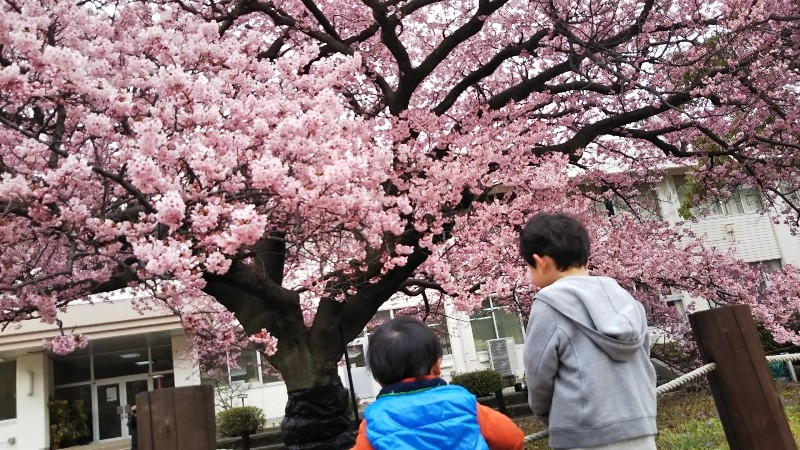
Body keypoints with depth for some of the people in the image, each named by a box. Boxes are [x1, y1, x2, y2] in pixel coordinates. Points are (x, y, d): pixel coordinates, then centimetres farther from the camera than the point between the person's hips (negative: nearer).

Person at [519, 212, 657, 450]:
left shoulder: (549, 305, -10)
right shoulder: (625, 299, 9)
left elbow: (538, 378, -4)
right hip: (641, 431, 7)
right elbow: (644, 369, 14)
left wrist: (550, 417, 15)